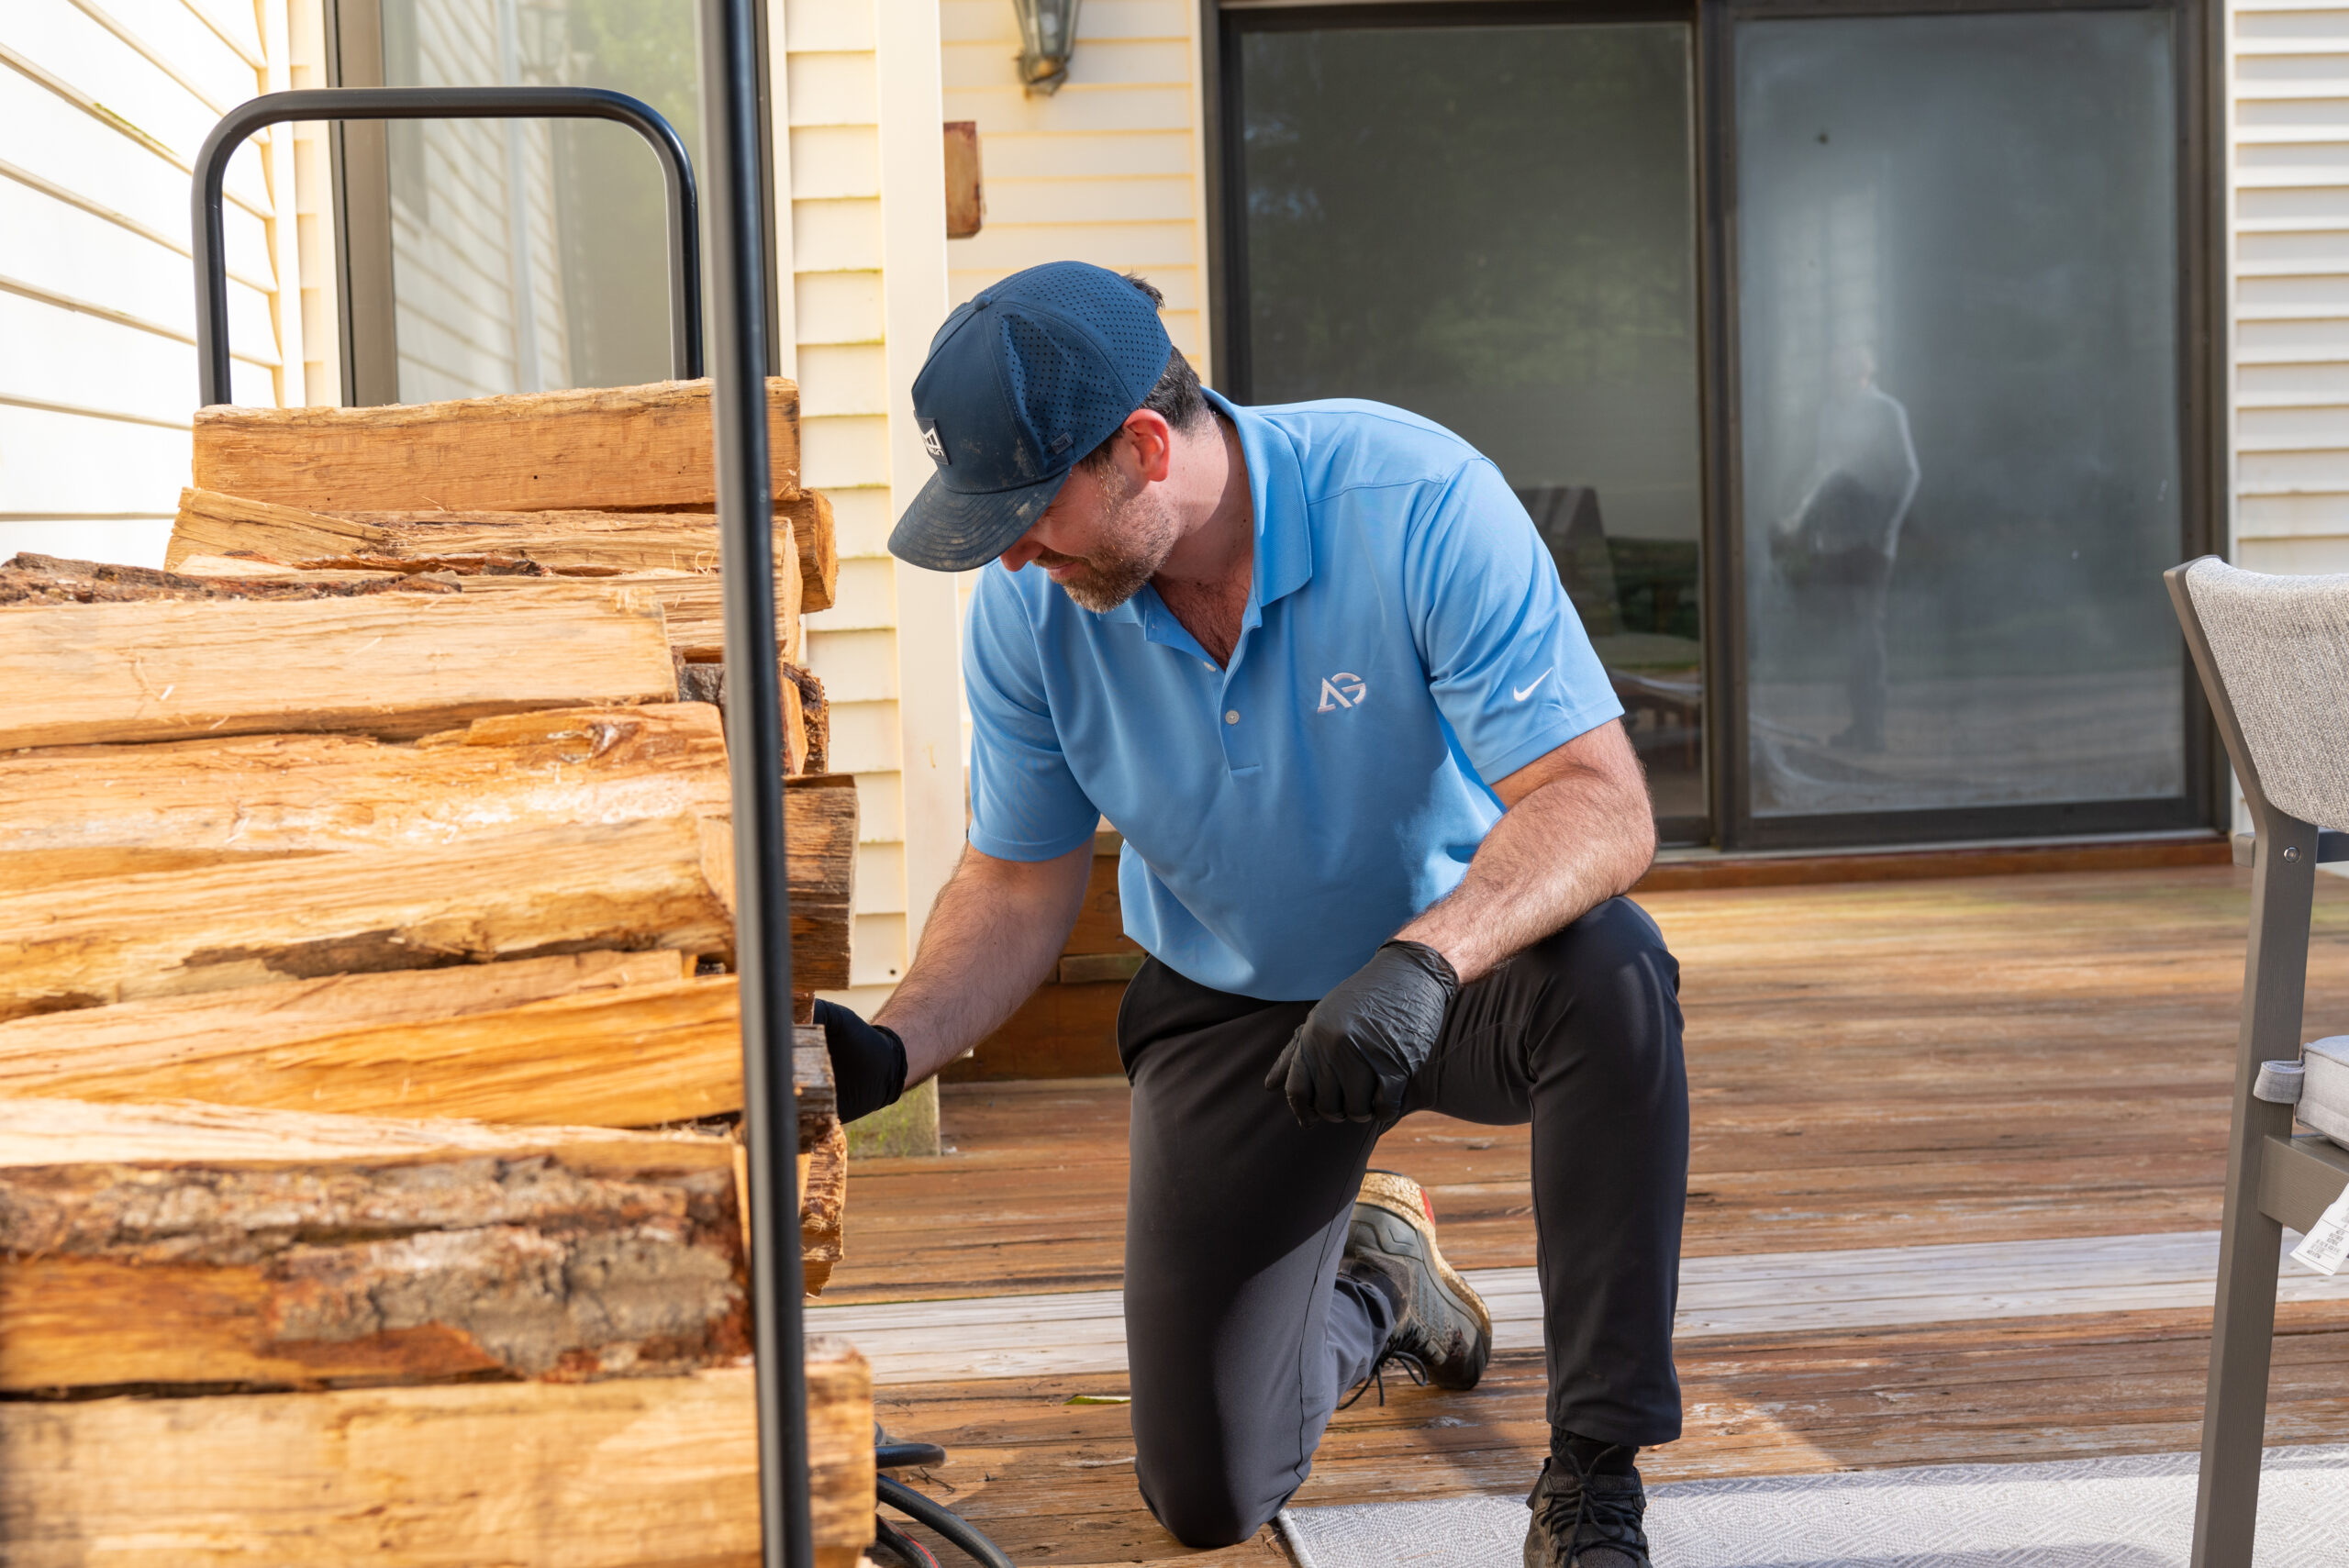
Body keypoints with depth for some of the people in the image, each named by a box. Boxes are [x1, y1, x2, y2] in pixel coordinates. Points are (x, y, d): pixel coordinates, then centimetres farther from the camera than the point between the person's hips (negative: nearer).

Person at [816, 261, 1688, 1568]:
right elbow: (1022, 886, -3)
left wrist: (1423, 962, -49)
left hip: (1467, 968, -3)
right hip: (1235, 1011, 3)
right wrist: (891, 1051, -20)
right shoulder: (1028, 606, -14)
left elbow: (1602, 804, -32)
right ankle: (1368, 1284, 34)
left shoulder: (1418, 504, -27)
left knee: (1610, 972, -40)